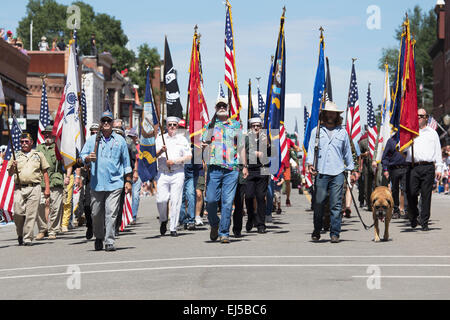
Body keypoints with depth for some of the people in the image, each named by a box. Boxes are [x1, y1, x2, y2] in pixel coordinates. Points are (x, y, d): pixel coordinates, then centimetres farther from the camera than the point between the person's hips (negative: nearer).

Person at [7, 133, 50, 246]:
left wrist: (47, 188, 6)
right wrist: (12, 167, -10)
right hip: (19, 188, 1)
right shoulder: (16, 156, 15)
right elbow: (10, 174, 13)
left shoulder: (38, 155, 14)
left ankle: (28, 238, -3)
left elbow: (45, 172, 14)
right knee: (18, 213, -9)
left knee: (31, 214, -6)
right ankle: (20, 235, 13)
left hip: (34, 188, -1)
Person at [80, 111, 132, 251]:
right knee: (96, 213, 5)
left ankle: (109, 242, -7)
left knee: (111, 213, -9)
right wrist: (88, 158, -16)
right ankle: (99, 238, 25)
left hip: (115, 183, -1)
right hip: (96, 183, 1)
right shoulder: (92, 140, 11)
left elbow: (126, 162, 15)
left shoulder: (120, 140, 12)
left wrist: (128, 181, 11)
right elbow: (82, 156, 8)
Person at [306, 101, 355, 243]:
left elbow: (347, 152, 21)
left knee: (336, 205, -4)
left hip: (338, 173, 1)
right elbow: (311, 148, 6)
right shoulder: (316, 131, 12)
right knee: (318, 203, 0)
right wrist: (310, 163, -11)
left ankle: (335, 233, 1)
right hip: (320, 173, -1)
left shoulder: (342, 132, 16)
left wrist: (351, 169, 18)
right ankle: (317, 231, 16)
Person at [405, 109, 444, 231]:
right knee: (411, 194, -6)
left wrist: (439, 168, 6)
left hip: (428, 167, 0)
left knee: (426, 195, -3)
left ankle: (424, 222, 2)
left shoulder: (432, 133, 16)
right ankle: (414, 217, 16)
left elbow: (437, 151, 13)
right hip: (413, 167, 0)